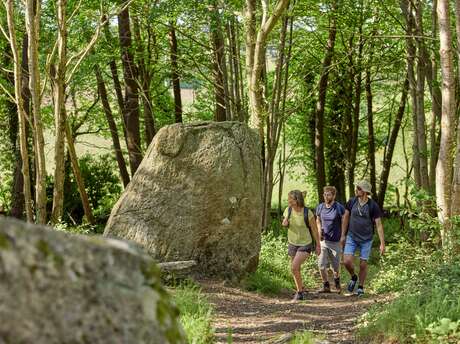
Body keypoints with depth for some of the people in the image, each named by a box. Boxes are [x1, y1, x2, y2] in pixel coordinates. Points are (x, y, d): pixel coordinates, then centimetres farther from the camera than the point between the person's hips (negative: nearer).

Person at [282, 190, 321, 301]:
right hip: (292, 243, 6)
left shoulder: (307, 213, -19)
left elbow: (314, 229, -8)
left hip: (305, 244, -5)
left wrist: (318, 245, -2)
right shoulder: (288, 210, -6)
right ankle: (301, 291, 34)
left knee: (294, 267, -20)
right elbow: (284, 224, 11)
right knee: (296, 270, 14)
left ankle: (299, 291, -4)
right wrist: (284, 223, -14)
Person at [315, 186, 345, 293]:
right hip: (323, 240, 3)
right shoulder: (320, 207, 1)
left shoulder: (339, 208, -11)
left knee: (335, 267, 8)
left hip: (335, 241, -3)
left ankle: (337, 281, 37)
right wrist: (319, 230, -1)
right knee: (321, 265, -6)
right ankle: (326, 286, 10)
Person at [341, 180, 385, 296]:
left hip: (366, 239, -2)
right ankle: (353, 277, 20)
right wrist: (343, 235, 10)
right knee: (347, 261, -10)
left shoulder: (373, 206, -12)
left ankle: (360, 287, 22)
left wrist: (382, 243, -11)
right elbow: (346, 218, 9)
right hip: (352, 237, 2)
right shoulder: (352, 202, -4)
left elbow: (379, 225, -9)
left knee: (363, 264, 3)